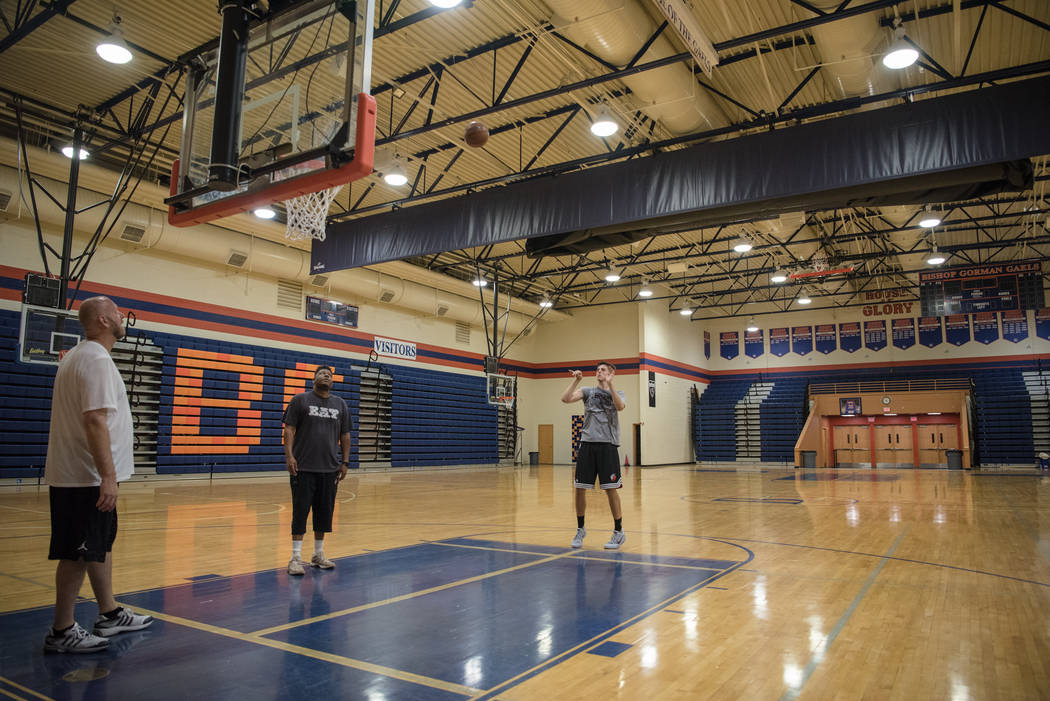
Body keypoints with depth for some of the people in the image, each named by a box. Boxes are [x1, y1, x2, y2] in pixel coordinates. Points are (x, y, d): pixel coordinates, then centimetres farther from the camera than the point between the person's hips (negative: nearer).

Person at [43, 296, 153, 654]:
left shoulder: (79, 356, 16)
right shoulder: (97, 359, -17)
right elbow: (95, 420, -26)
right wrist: (108, 476, -28)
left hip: (80, 475, 11)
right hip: (88, 478, -11)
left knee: (101, 545, 17)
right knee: (78, 554, -1)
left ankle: (110, 614, 28)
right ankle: (62, 632, 9)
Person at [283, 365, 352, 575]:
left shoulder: (340, 404, 12)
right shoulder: (300, 400, 2)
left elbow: (345, 435, 13)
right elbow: (289, 429, -4)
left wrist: (345, 462, 7)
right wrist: (289, 455, -15)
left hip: (330, 469, 4)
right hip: (303, 467, -4)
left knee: (324, 512, 9)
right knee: (300, 511, -2)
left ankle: (319, 554, 22)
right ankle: (296, 557, 4)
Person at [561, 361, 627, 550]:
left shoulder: (616, 393, 10)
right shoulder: (588, 391, 13)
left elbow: (620, 406, -15)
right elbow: (565, 399, -3)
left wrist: (609, 385, -21)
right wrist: (576, 380, -10)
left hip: (608, 444, -2)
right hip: (587, 443, 2)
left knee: (611, 489, -3)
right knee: (580, 488, 3)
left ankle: (618, 531, 12)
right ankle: (580, 530, 19)